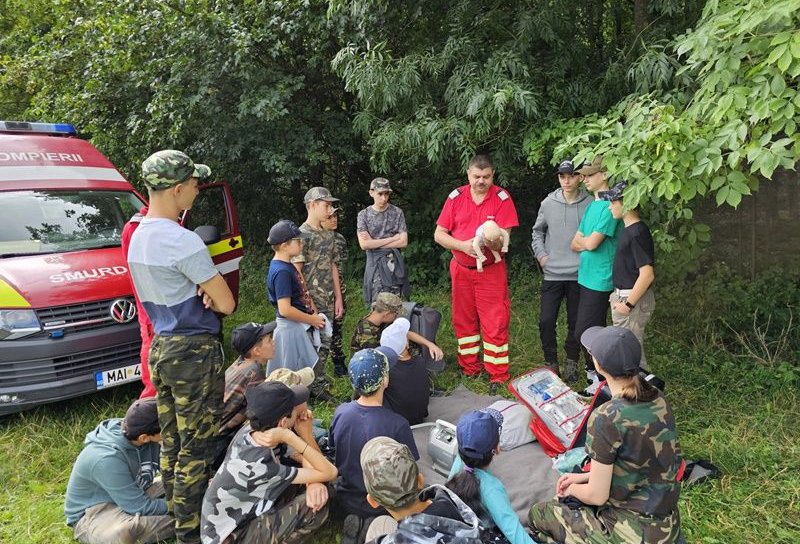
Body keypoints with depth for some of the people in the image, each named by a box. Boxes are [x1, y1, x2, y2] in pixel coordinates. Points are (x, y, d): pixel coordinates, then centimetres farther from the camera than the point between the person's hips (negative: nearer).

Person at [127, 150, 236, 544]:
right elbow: (227, 304, -17)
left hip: (160, 347, 9)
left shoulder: (137, 236, 9)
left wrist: (199, 293, -3)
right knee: (197, 448, 1)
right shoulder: (183, 241, -21)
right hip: (194, 352, -9)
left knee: (171, 444, 17)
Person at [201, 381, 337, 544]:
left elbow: (302, 457, -4)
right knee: (318, 507, -24)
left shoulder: (252, 431, -14)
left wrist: (315, 482, -25)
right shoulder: (259, 465, -35)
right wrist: (290, 437, -36)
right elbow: (330, 473, -30)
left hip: (244, 512, 8)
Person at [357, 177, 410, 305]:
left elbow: (403, 241, -3)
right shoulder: (363, 215, 1)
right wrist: (392, 238, -9)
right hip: (374, 263, -1)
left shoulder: (397, 212, 3)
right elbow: (364, 244, -10)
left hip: (394, 262, 1)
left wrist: (374, 243, -7)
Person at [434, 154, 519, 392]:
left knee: (495, 324, -3)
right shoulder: (456, 197, -2)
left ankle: (498, 376, 7)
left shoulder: (502, 198, -8)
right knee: (463, 320, 13)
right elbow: (439, 234, -3)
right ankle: (469, 368, 28)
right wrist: (463, 245, -19)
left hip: (491, 270, -3)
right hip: (461, 269, 3)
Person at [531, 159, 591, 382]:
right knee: (546, 321, 0)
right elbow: (537, 231, 15)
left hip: (579, 275, -1)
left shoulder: (590, 204, -4)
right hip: (552, 274, 1)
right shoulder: (548, 203, 1)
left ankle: (571, 362, 28)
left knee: (576, 322, 9)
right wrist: (540, 254, 3)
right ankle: (551, 362, 19)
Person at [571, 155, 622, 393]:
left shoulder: (609, 206, -16)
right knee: (594, 331, 16)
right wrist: (587, 242, -9)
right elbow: (575, 244, 11)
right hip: (587, 277, 9)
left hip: (600, 280, -9)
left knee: (584, 332, -5)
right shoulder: (592, 205, 13)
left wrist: (581, 240, 0)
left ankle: (601, 380, 10)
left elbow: (591, 243, -21)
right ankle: (595, 372, 28)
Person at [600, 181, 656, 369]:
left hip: (633, 298, -10)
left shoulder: (638, 232, -20)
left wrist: (629, 304, -21)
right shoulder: (628, 229, 10)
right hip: (624, 295, 10)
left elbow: (647, 274, -24)